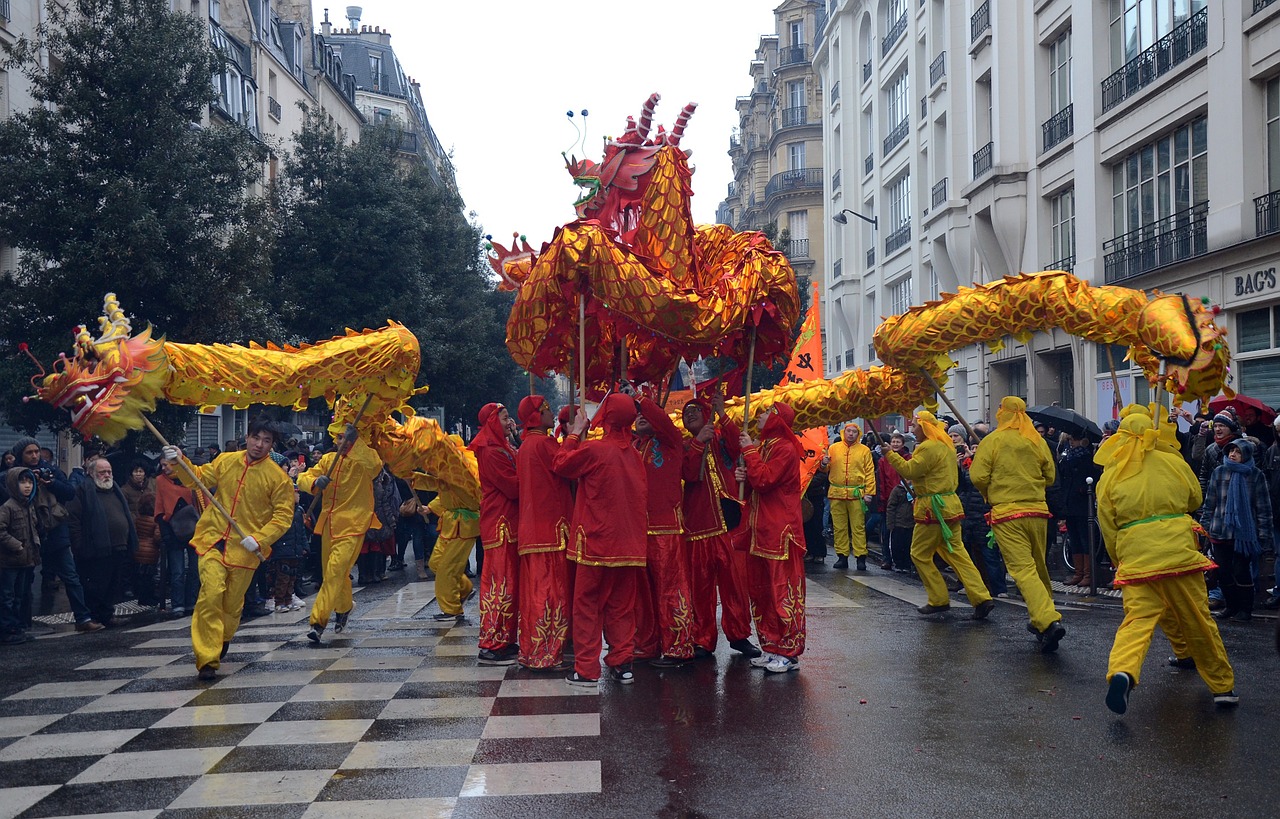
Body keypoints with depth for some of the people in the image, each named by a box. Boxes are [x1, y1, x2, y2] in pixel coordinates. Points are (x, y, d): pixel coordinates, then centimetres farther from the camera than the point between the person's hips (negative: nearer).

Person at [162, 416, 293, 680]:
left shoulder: (278, 477, -7)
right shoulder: (225, 461, 2)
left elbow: (283, 516, -7)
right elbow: (198, 478, 14)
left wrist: (259, 539, -18)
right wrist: (179, 462, -2)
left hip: (245, 549, -1)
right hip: (213, 541, 1)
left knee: (232, 603, 12)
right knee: (211, 594, -16)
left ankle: (223, 640, 44)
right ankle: (207, 660, -10)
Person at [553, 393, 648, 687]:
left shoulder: (593, 450, -14)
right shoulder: (634, 456, 4)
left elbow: (560, 464, 1)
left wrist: (574, 433, 10)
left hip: (596, 542, -5)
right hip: (629, 544, 5)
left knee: (587, 605, 4)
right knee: (621, 605, 13)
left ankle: (587, 669, 5)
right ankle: (622, 663, 14)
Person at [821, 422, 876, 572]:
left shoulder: (864, 450, 5)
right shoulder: (833, 448, 10)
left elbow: (870, 473, 3)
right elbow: (825, 469, 14)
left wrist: (869, 492, -5)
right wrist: (823, 463, -10)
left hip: (856, 494, -2)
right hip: (837, 494, 2)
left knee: (858, 527, -1)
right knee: (839, 527, 5)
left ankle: (861, 557, 2)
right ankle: (842, 557, 12)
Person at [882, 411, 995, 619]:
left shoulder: (928, 448, -15)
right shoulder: (946, 445, 16)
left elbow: (909, 471, -19)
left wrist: (890, 454, -12)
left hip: (934, 508, -9)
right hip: (950, 505, 9)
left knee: (920, 554, 4)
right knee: (956, 553, 9)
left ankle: (939, 600, 7)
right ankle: (981, 598, 1)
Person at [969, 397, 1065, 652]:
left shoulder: (992, 441, -5)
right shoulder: (1037, 441, 6)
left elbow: (978, 476, -11)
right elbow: (1050, 476, 11)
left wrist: (991, 494, 8)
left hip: (1006, 513, -5)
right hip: (1037, 510, 5)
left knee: (1023, 569, -9)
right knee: (1039, 566, 18)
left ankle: (1048, 621, -24)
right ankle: (1039, 620, 28)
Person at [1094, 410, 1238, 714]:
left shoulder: (1110, 475, 7)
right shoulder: (1174, 462, 9)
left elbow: (1108, 527, 8)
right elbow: (1195, 499, 26)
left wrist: (1119, 561, 21)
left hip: (1134, 554, -1)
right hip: (1178, 549, 1)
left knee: (1138, 618, -1)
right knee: (1197, 618, 12)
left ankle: (1122, 672, -26)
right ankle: (1222, 686, 24)